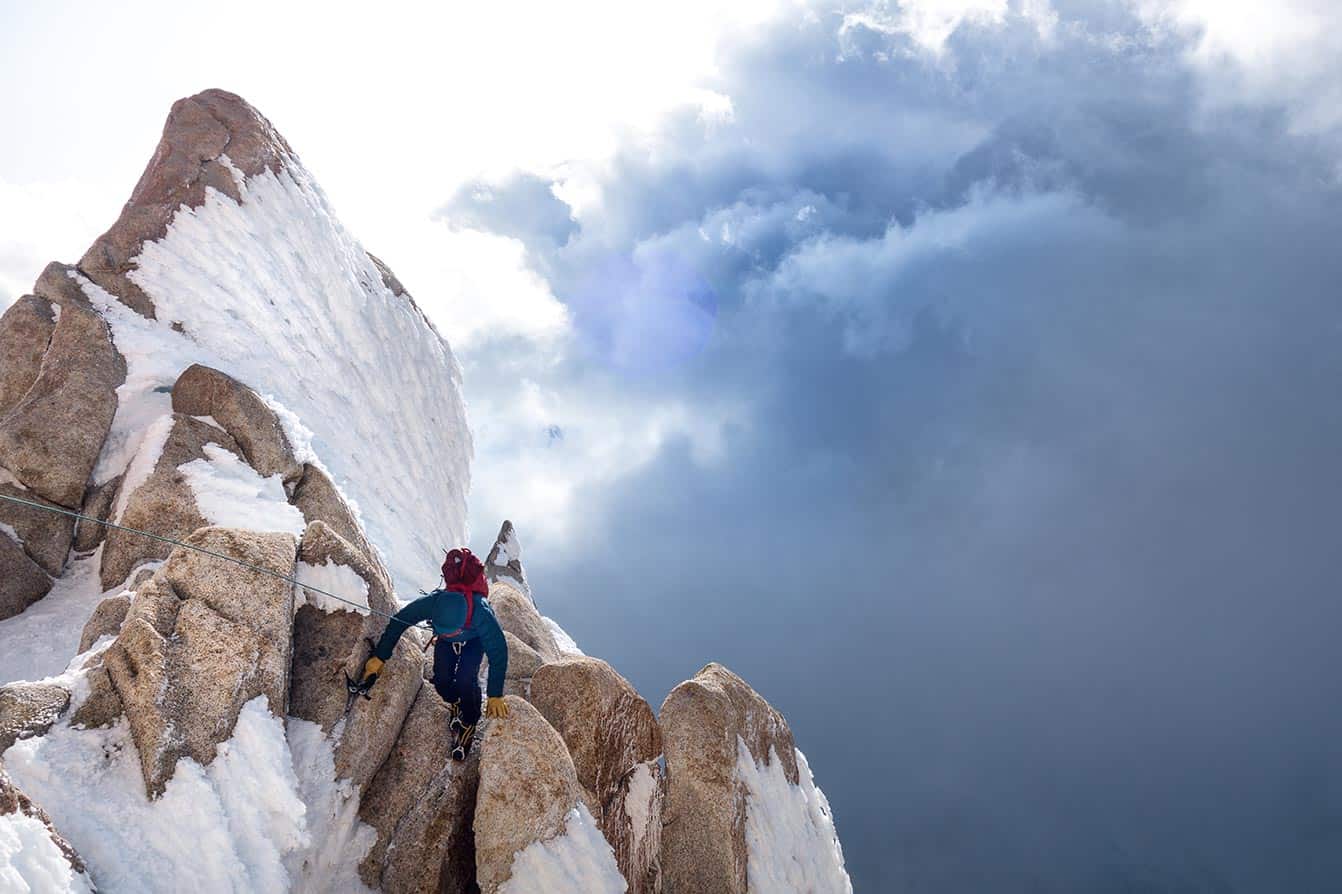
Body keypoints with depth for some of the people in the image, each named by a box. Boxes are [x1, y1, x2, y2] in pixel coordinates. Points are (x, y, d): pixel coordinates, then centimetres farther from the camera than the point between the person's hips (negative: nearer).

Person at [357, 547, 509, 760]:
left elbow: (498, 653, -35)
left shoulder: (482, 614, -48)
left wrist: (495, 696, -31)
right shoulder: (431, 603, -42)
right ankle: (455, 706, 22)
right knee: (442, 678, -13)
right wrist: (379, 657, -18)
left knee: (466, 679, -23)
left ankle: (468, 724, 3)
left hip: (474, 640, -3)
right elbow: (398, 622, -23)